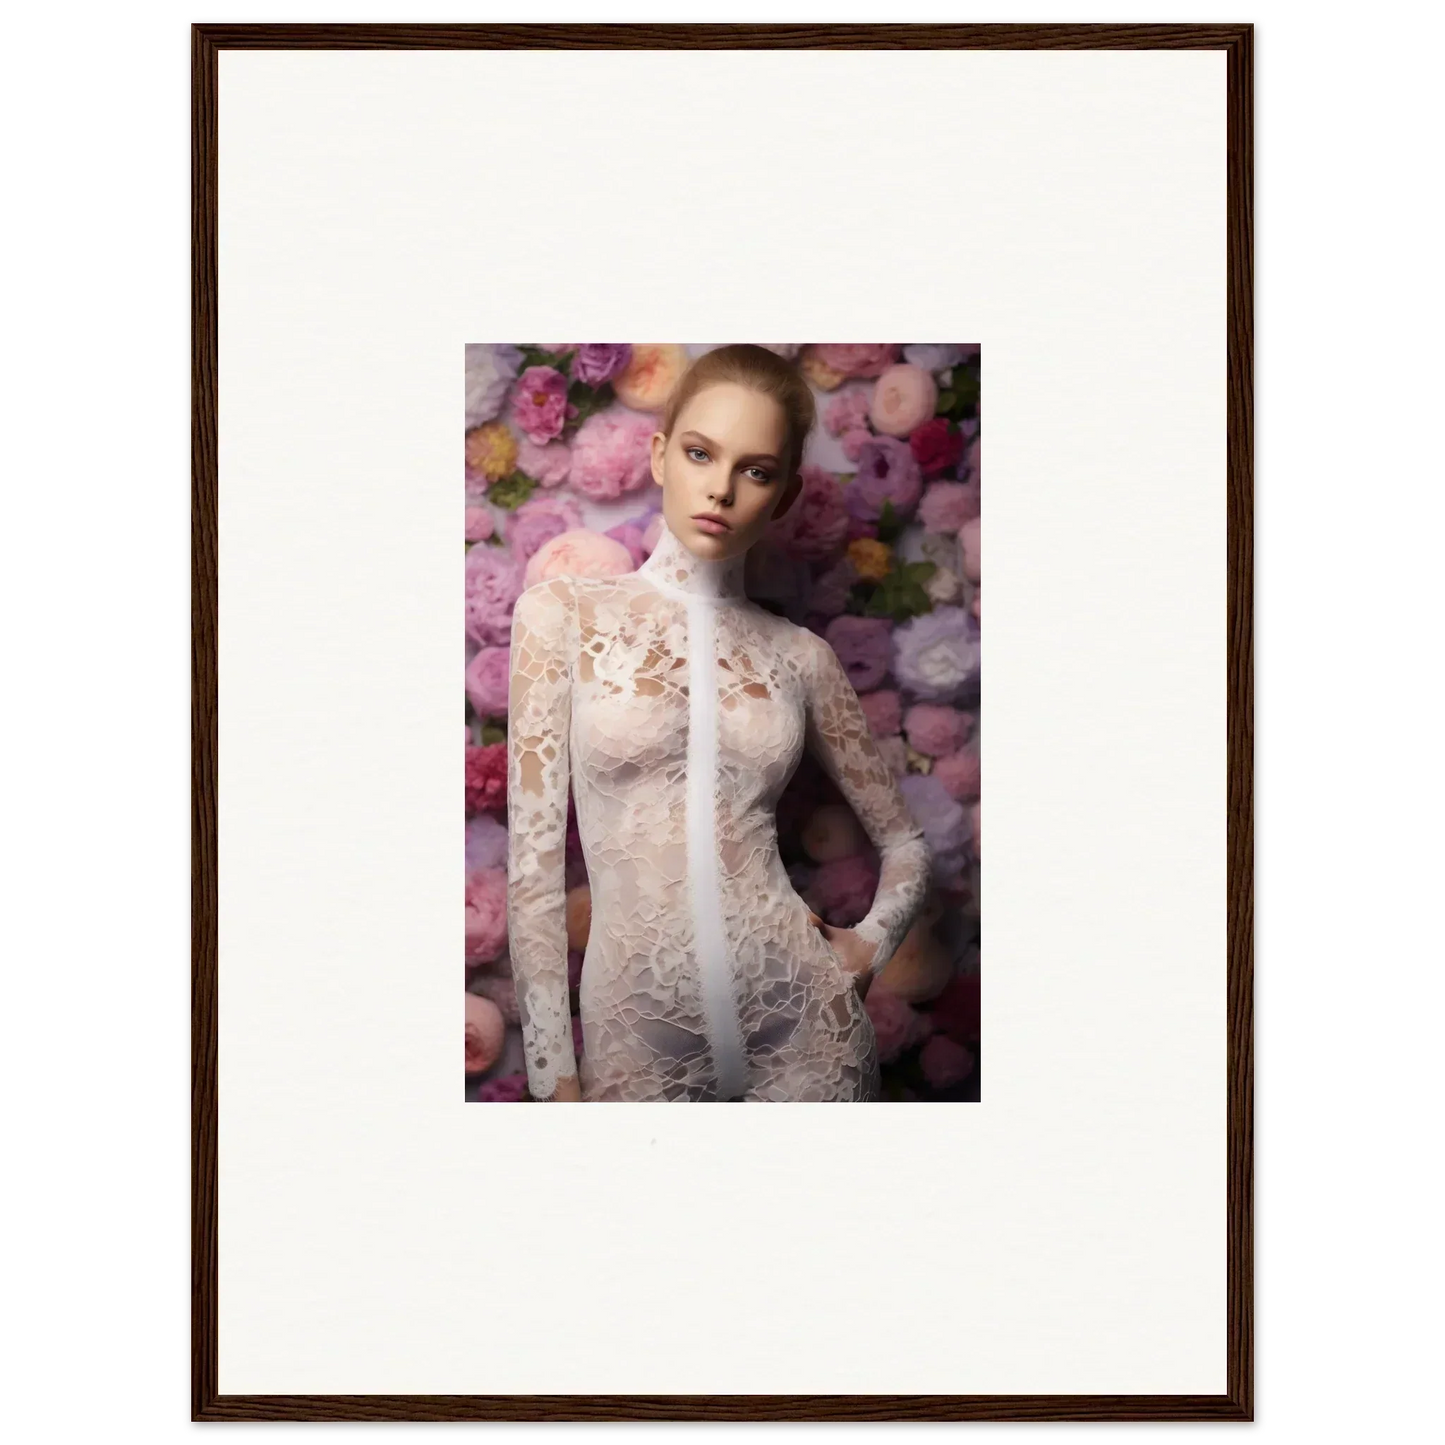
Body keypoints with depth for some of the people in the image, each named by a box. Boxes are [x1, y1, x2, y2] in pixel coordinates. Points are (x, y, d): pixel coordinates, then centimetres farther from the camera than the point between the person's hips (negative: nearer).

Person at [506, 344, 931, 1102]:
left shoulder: (800, 657, 4)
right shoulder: (565, 614, -2)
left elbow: (904, 844, 16)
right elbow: (532, 861, -5)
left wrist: (870, 942, -2)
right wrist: (553, 1076, -8)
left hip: (803, 1023, 2)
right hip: (638, 1035, -1)